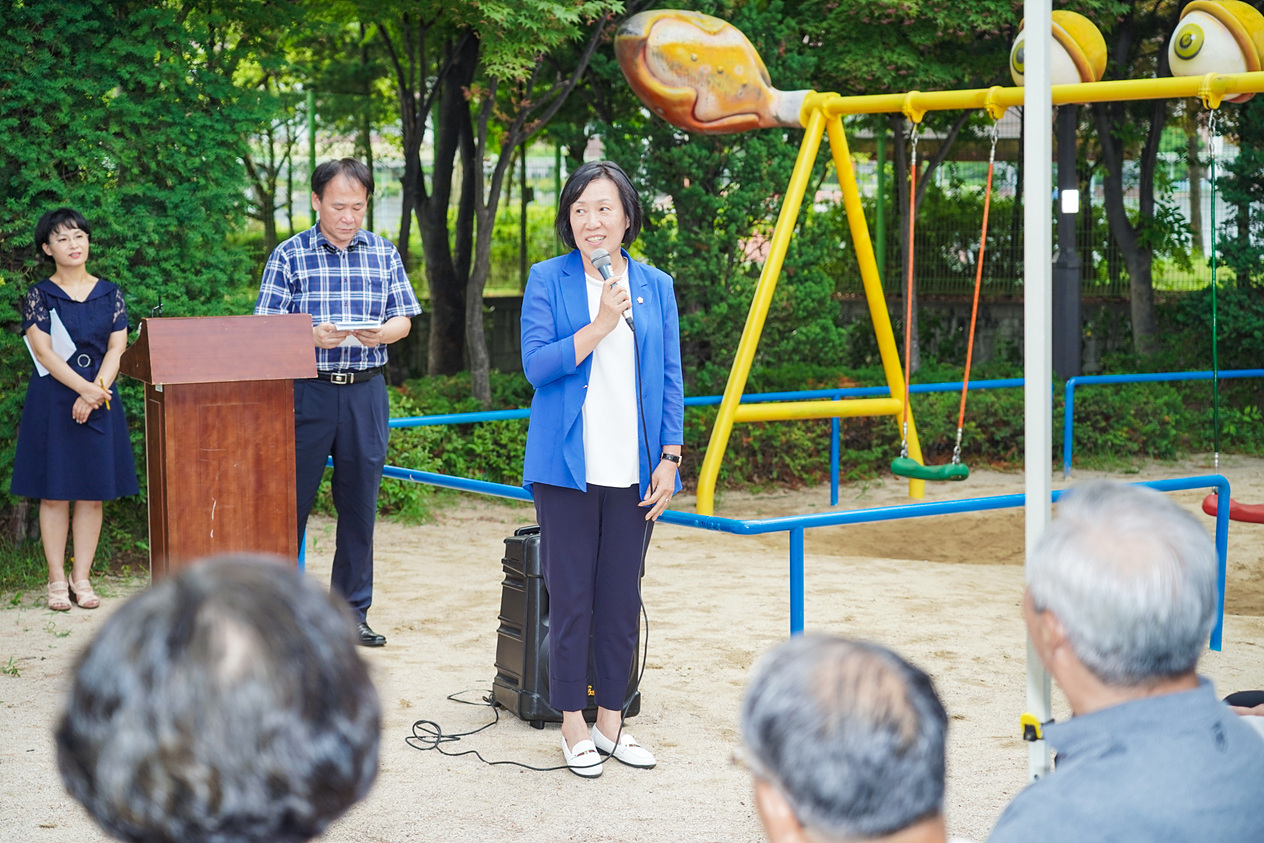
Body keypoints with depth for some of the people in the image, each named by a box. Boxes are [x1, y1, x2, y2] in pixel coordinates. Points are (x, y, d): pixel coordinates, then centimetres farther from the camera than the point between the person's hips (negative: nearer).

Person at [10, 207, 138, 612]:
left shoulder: (109, 294, 8)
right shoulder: (39, 296, 2)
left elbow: (117, 348, 2)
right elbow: (43, 351, -8)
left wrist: (95, 392, -13)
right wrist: (84, 389, -18)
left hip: (100, 401, 2)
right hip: (51, 403, -2)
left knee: (93, 493, 1)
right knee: (54, 492, -2)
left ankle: (82, 578, 7)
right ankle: (57, 581, 4)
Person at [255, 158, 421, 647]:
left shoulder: (384, 254, 9)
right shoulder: (290, 256, 0)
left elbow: (403, 319, 10)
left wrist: (381, 333, -12)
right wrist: (310, 336, -20)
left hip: (366, 391, 3)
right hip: (307, 390, -3)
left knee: (359, 505, 7)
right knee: (291, 499, -1)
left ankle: (352, 612, 16)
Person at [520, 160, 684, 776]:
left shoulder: (656, 286, 10)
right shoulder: (548, 280, 1)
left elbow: (669, 379, 10)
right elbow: (536, 365, -8)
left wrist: (669, 458, 3)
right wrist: (600, 326, -17)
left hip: (633, 471, 3)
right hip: (568, 465, -3)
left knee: (622, 598, 8)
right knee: (571, 598, 1)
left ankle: (611, 719, 19)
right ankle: (573, 726, 12)